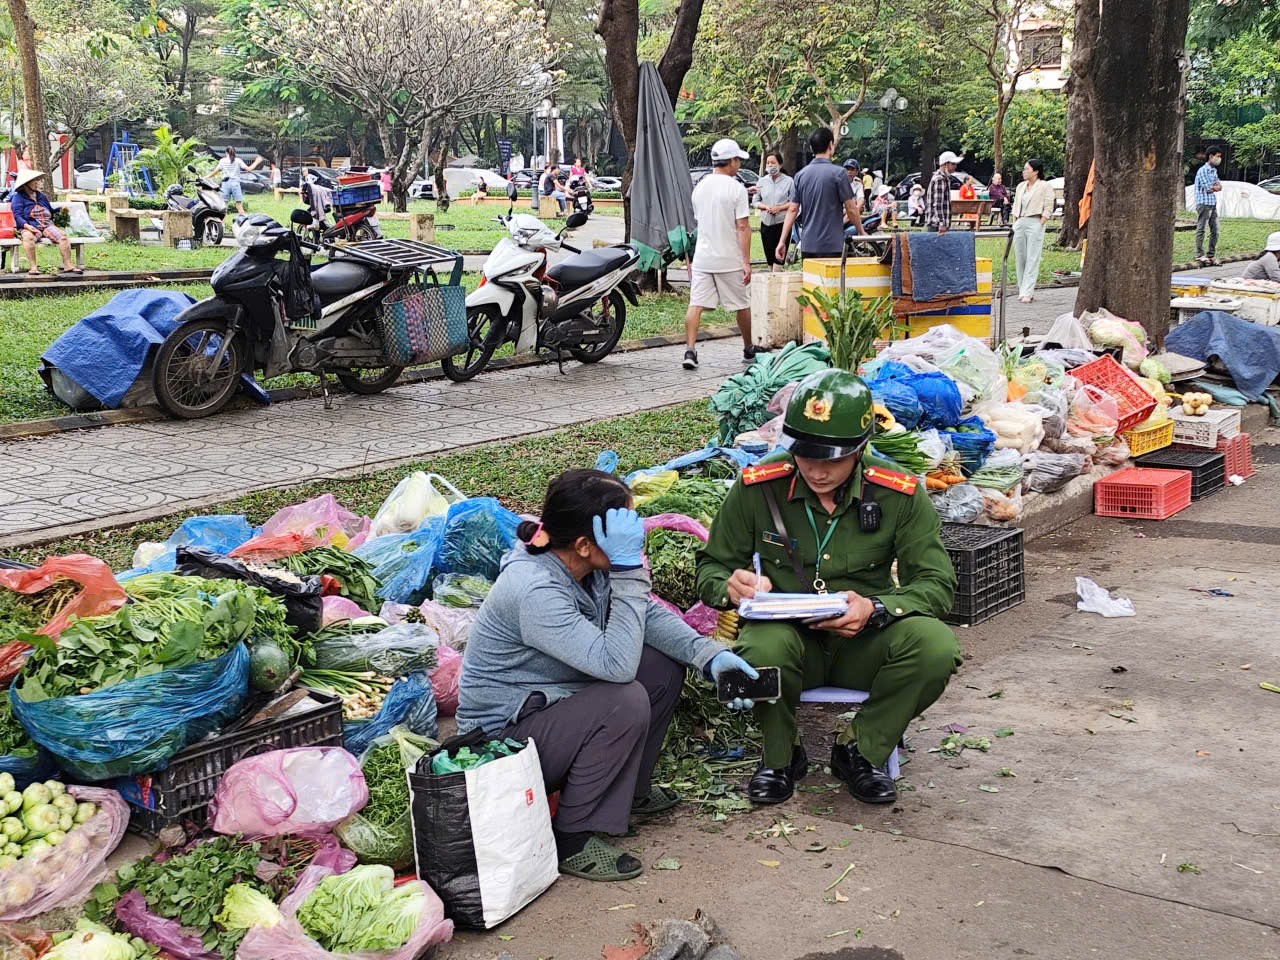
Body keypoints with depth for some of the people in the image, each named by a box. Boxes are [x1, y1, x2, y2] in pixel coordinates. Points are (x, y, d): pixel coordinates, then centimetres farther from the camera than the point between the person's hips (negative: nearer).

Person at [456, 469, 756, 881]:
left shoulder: (585, 565, -7)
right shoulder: (534, 590, -33)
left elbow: (649, 614, 2)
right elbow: (616, 664, -38)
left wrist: (709, 655, -13)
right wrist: (629, 569, -37)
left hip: (552, 702, 9)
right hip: (504, 738, -9)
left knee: (666, 664, 3)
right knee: (626, 701, -30)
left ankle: (629, 790, 18)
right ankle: (572, 841, -14)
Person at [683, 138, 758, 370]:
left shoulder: (700, 186, 8)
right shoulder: (736, 188, -10)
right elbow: (742, 227, -15)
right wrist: (746, 262, -14)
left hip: (702, 258, 4)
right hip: (730, 260, -4)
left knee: (695, 305, -1)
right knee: (742, 305, 12)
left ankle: (689, 350, -14)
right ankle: (749, 349, 25)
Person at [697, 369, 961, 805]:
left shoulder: (901, 494, -8)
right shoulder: (757, 488, -8)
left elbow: (936, 584, -7)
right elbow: (712, 566, 3)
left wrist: (876, 609, -28)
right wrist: (731, 586, -23)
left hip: (862, 647, 1)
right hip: (789, 638, -1)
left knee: (936, 646, -29)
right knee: (764, 647, -37)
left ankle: (860, 750, -2)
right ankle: (780, 757, -4)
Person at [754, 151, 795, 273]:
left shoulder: (788, 181, -1)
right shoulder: (762, 181, 10)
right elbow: (756, 201, 9)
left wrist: (779, 208, -15)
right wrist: (765, 207, -10)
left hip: (782, 223, -4)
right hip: (766, 223, 4)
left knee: (779, 257, -9)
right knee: (769, 256, 8)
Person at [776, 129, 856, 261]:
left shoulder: (801, 175, 6)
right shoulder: (837, 173, -8)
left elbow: (792, 210, 5)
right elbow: (851, 210, -6)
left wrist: (782, 241, 7)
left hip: (807, 245, 5)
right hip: (831, 245, -5)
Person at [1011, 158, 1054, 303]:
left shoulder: (1045, 187, -3)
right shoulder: (1021, 186, 16)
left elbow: (1048, 209, -7)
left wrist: (1039, 225, -12)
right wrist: (1015, 223, 10)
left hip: (1035, 224, -7)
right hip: (1020, 224, 7)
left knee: (1032, 259, -8)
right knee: (1020, 258, 6)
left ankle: (1027, 292, -12)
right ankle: (1023, 289, 14)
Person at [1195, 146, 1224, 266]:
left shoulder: (1214, 170, 16)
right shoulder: (1203, 171, -12)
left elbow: (1220, 187, 10)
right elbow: (1209, 189, -15)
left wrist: (1213, 187, -8)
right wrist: (1215, 186, 3)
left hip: (1213, 204, 8)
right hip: (1204, 203, -8)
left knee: (1215, 230, 7)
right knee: (1201, 229, -5)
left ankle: (1211, 255, 12)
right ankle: (1200, 255, -2)